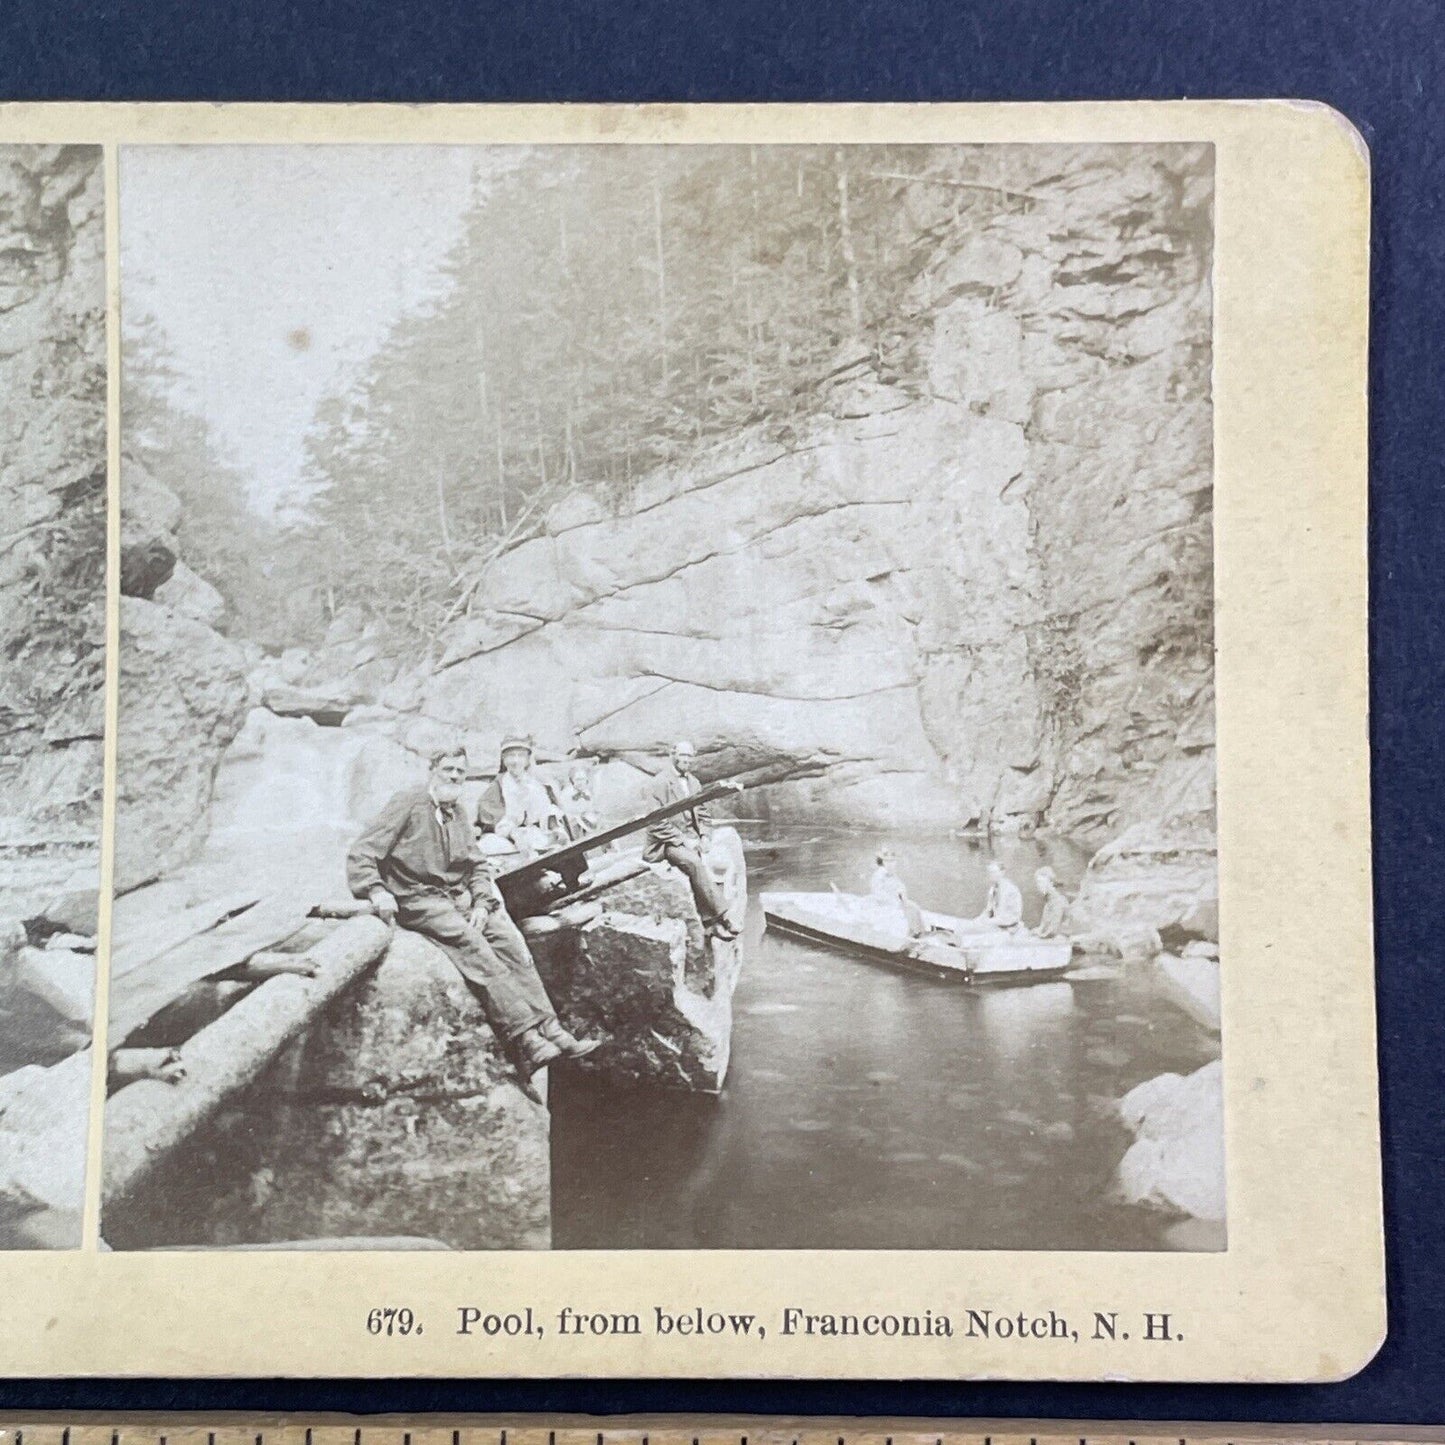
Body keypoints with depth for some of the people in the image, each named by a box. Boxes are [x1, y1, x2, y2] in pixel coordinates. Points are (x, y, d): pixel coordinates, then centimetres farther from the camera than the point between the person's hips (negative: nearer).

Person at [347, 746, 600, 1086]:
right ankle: (524, 1040, -36)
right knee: (472, 944, -29)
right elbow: (361, 854, -6)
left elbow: (478, 866, 18)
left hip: (459, 897, 7)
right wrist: (377, 891, -23)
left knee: (509, 939, -17)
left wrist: (481, 904, -1)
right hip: (418, 901, -6)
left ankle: (549, 1030, -24)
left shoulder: (458, 813, 19)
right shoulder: (409, 803, -1)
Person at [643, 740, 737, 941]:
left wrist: (703, 837, 2)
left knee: (705, 864, -23)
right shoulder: (660, 782, -9)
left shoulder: (694, 782, 13)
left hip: (690, 839, 6)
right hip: (665, 843, -6)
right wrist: (683, 840, -17)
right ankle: (721, 917, -28)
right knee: (695, 863, -31)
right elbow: (656, 822, -14)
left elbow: (703, 815, 21)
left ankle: (709, 922, -25)